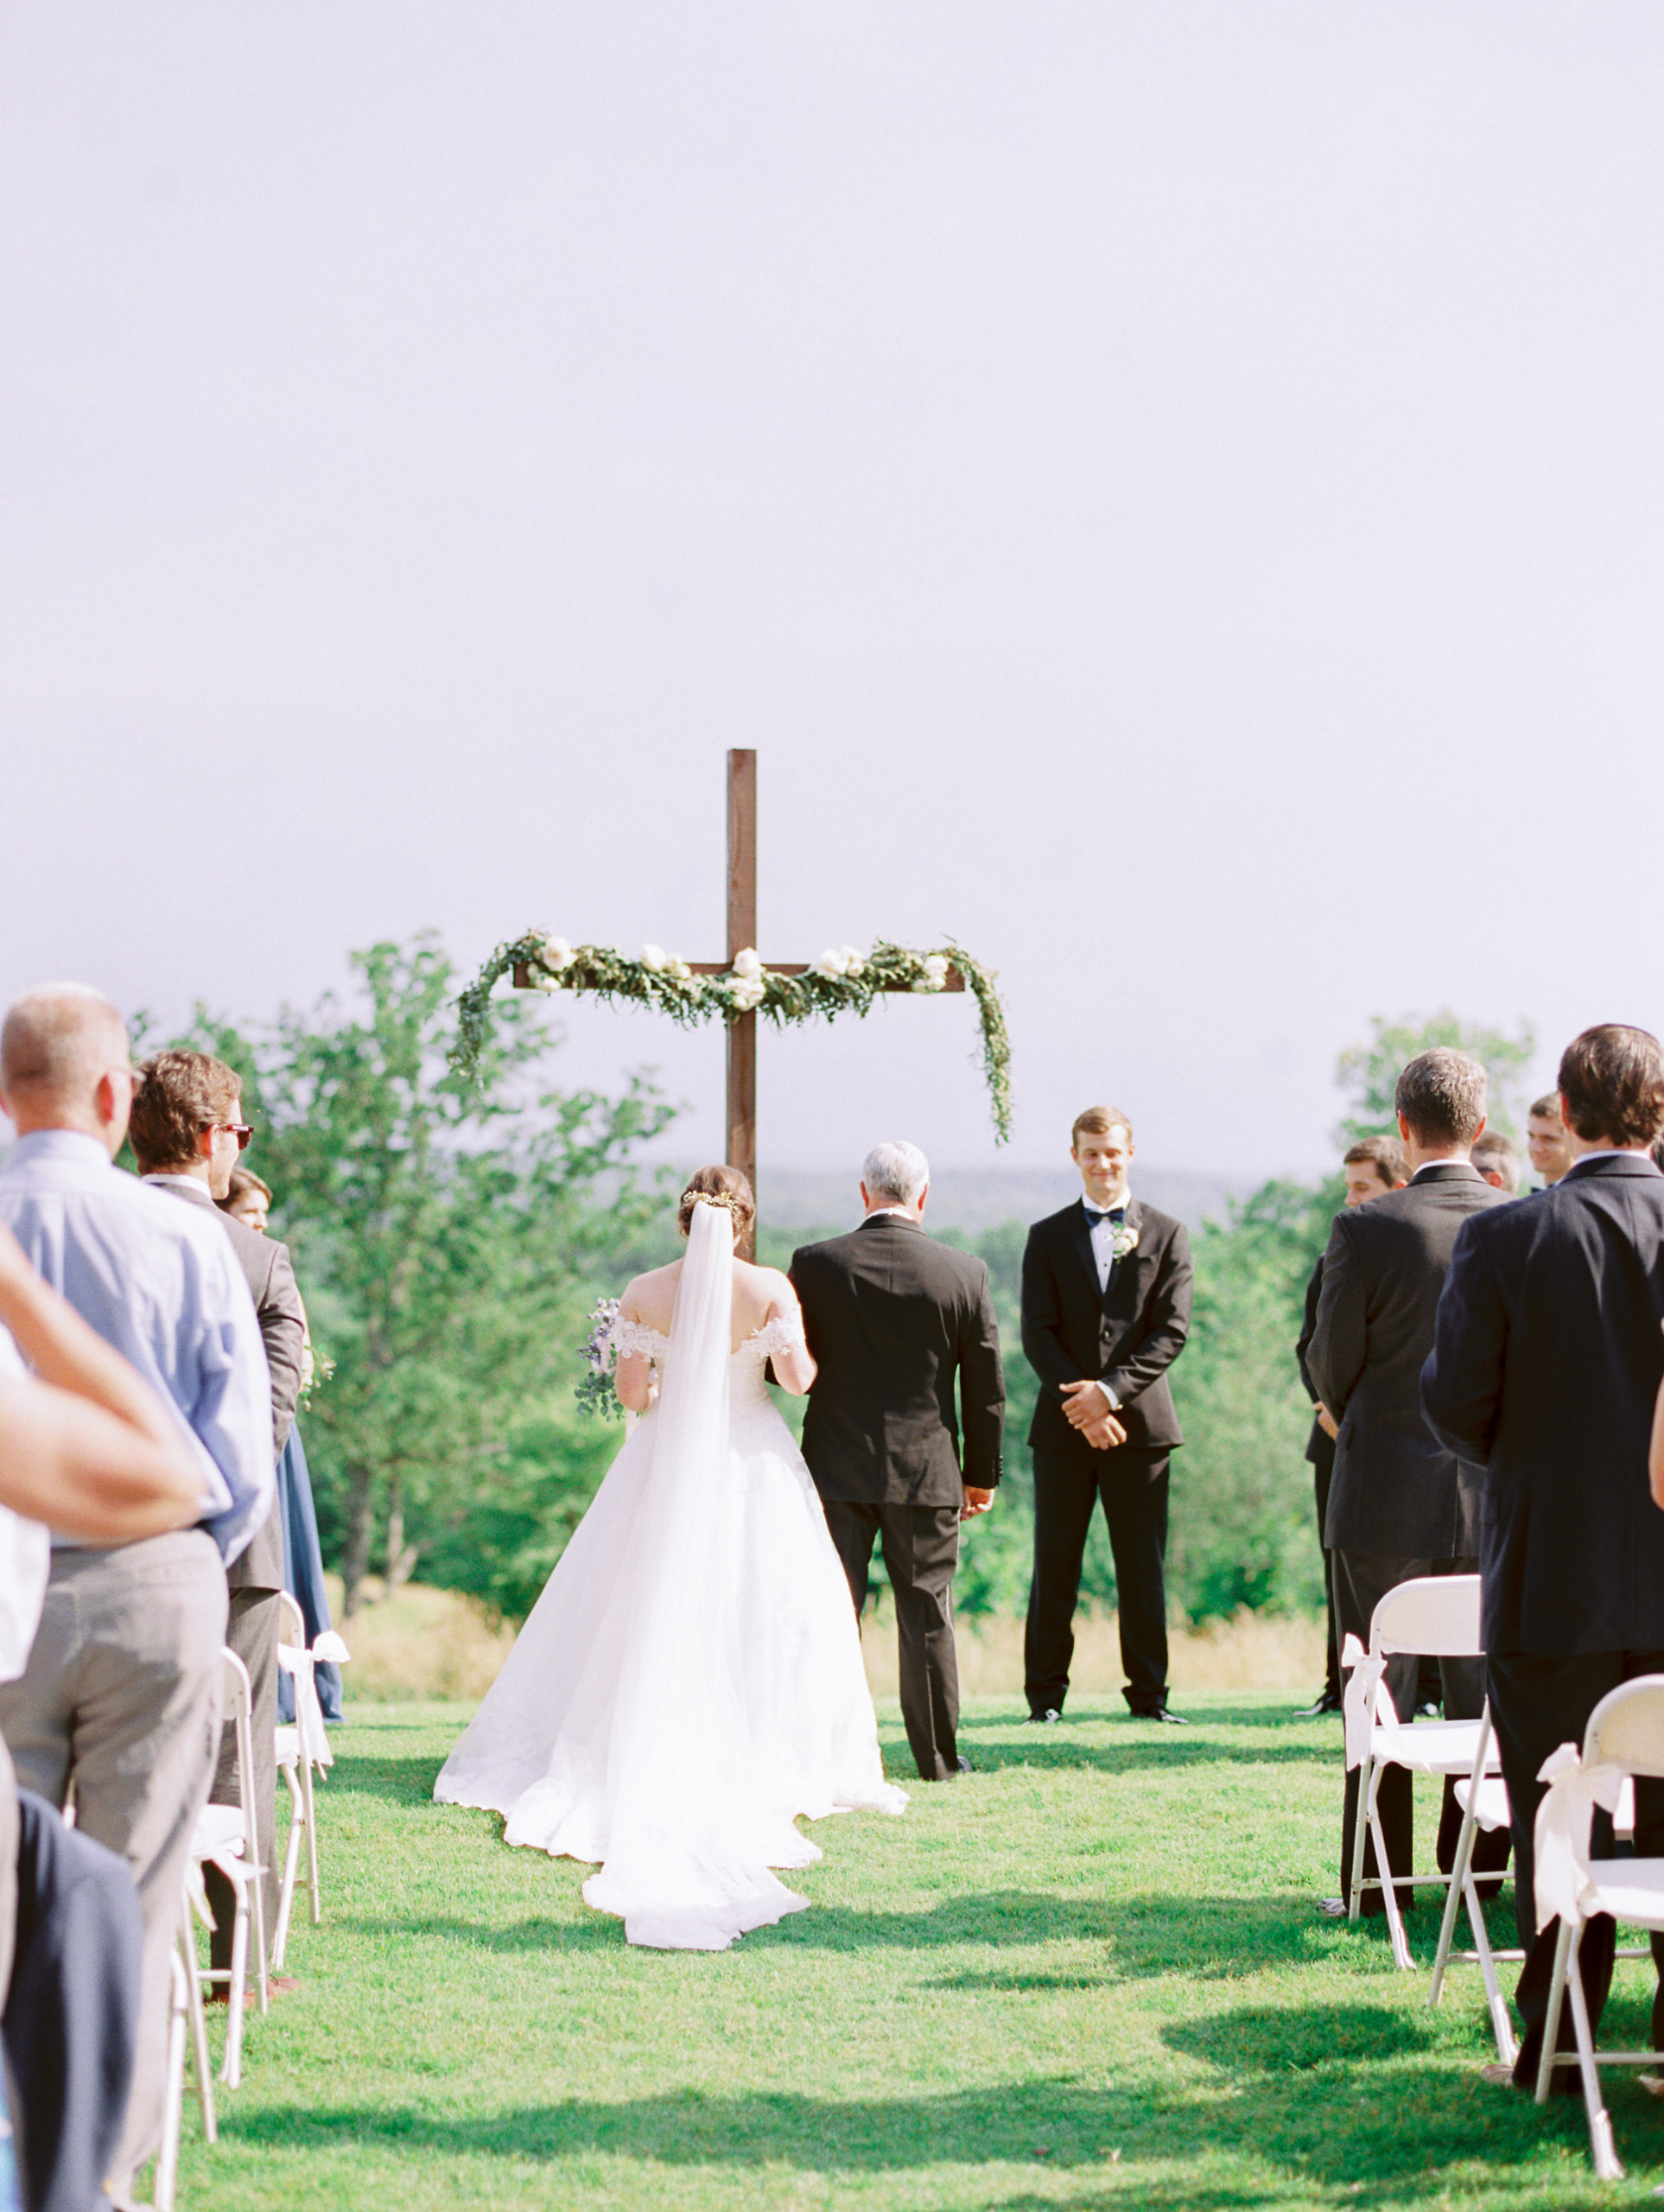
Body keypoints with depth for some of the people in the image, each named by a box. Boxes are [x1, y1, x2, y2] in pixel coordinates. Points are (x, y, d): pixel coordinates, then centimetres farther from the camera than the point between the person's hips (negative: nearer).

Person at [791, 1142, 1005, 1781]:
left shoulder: (815, 1265, -6)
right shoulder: (965, 1273, -3)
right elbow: (985, 1389, 2)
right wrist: (982, 1474, 11)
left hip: (835, 1465, -1)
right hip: (927, 1467, 1)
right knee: (927, 1614, 9)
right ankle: (938, 1755, 14)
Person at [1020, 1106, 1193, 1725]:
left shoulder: (1166, 1234, 7)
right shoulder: (1048, 1237, 9)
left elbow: (1172, 1330, -2)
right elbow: (1037, 1333, 1)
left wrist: (1111, 1390, -14)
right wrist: (1081, 1404, -12)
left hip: (1140, 1422, -1)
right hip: (1063, 1425, 1)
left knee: (1144, 1566, 2)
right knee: (1054, 1566, 2)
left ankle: (1149, 1694, 8)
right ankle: (1045, 1695, 7)